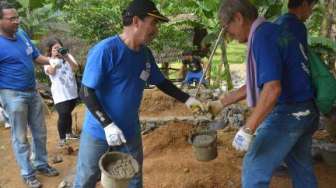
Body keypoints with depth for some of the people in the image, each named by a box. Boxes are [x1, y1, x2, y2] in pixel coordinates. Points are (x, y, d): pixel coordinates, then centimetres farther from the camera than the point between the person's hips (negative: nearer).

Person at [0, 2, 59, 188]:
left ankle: (41, 164, 34)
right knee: (20, 137, 7)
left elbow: (36, 56, 11)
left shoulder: (21, 34, 2)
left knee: (40, 133, 16)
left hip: (33, 92, 7)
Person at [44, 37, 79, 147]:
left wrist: (66, 57, -24)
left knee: (68, 113, 17)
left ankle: (69, 133, 35)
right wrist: (53, 58, -18)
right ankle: (62, 138, 0)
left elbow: (75, 67, -11)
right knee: (63, 115, -14)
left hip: (72, 91, 3)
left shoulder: (68, 56, 6)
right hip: (60, 94, -3)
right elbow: (51, 72, -19)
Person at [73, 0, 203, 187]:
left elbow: (161, 82, 13)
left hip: (131, 133, 6)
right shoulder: (105, 50, -22)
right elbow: (86, 93, -20)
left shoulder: (146, 54, -1)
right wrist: (107, 125, -25)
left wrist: (186, 99, 4)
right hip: (98, 133, -5)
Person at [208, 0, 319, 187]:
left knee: (255, 167, 2)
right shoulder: (273, 31, 13)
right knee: (301, 167, 21)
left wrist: (247, 130, -24)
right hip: (306, 110, 10)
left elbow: (272, 89, -28)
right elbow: (256, 84, 17)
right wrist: (221, 103, 19)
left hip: (287, 112, -10)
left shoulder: (262, 36, -18)